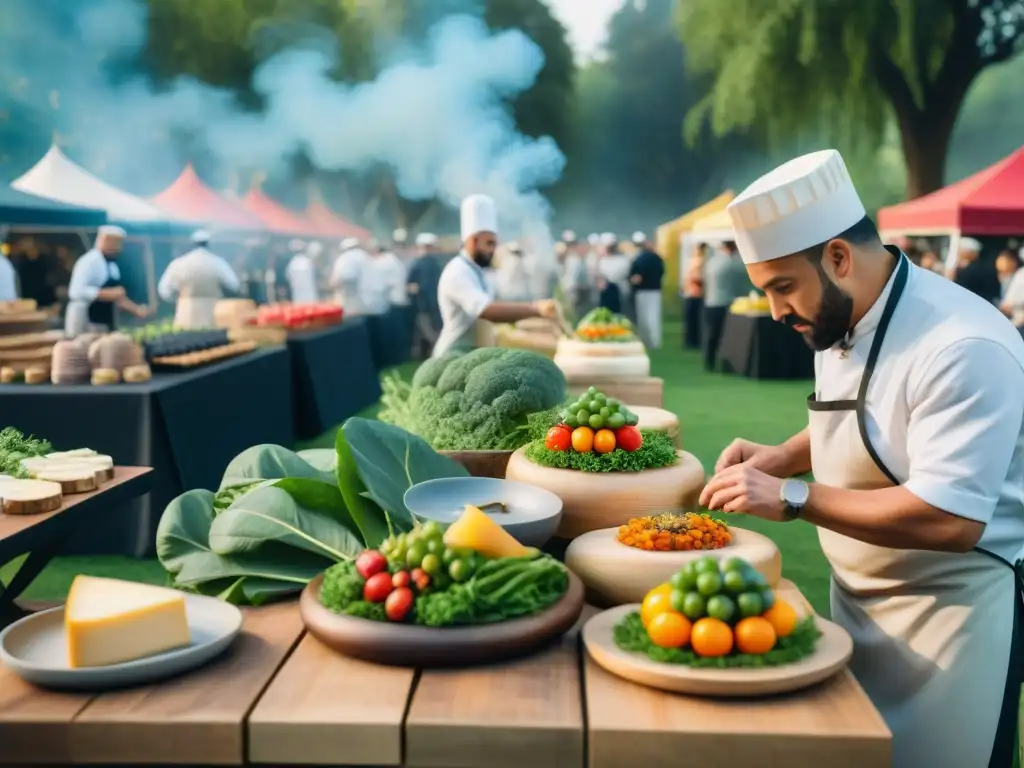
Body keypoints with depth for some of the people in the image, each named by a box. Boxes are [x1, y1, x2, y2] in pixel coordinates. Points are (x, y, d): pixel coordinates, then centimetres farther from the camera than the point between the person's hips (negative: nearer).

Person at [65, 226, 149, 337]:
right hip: (86, 325, -9)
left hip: (105, 323, 9)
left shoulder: (111, 264, 12)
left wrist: (136, 309, 11)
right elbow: (77, 292, -23)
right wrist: (109, 294, -24)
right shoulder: (89, 261, -14)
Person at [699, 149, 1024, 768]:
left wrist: (793, 497, -29)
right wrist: (783, 456, -1)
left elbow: (950, 519, -32)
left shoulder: (963, 347, -27)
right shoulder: (842, 321, 2)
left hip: (952, 612, -8)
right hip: (859, 600, 8)